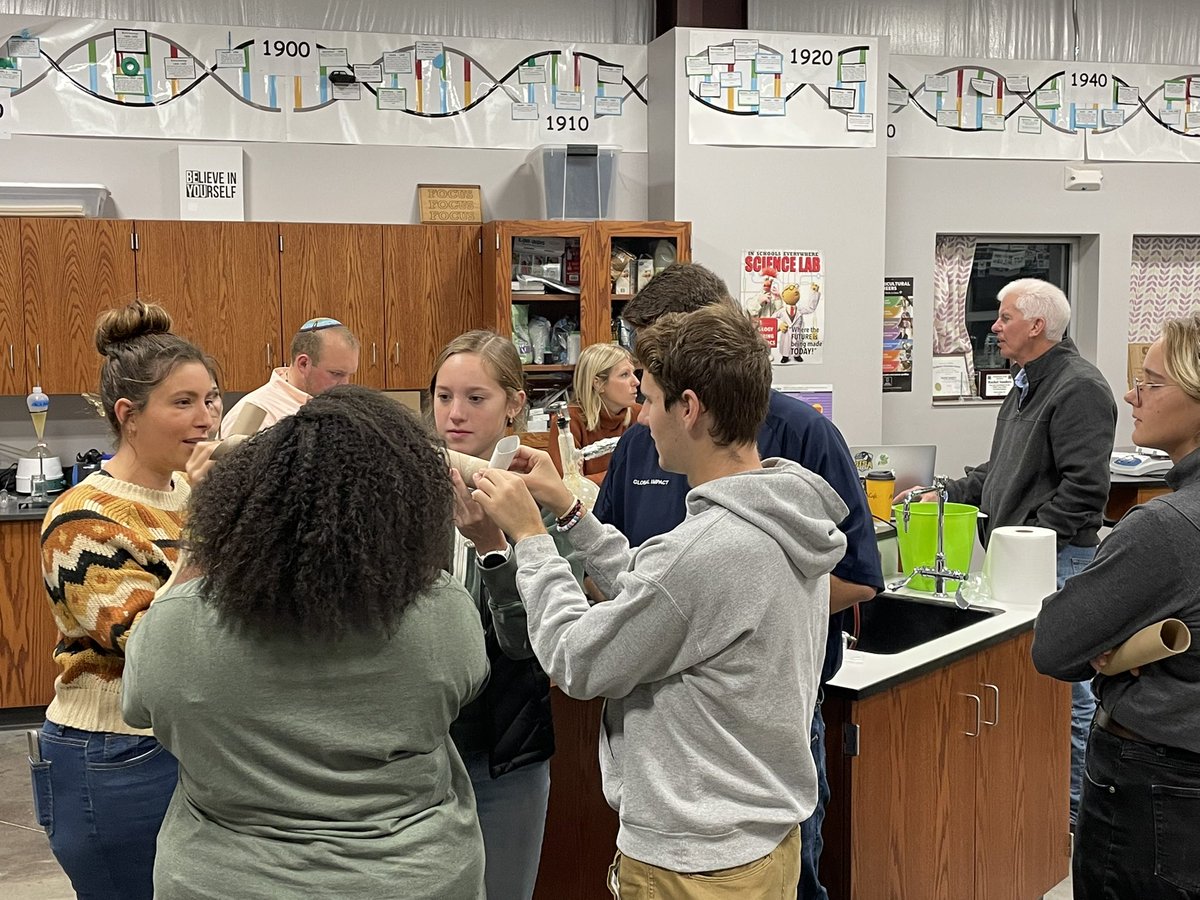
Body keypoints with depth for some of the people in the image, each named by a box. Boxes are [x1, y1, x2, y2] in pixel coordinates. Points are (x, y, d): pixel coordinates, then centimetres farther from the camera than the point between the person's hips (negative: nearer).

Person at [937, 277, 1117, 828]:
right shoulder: (1026, 385, 18)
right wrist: (948, 494, 14)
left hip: (1057, 558, -10)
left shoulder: (1079, 387, -14)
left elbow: (1084, 487, -22)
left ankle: (1075, 808, 9)